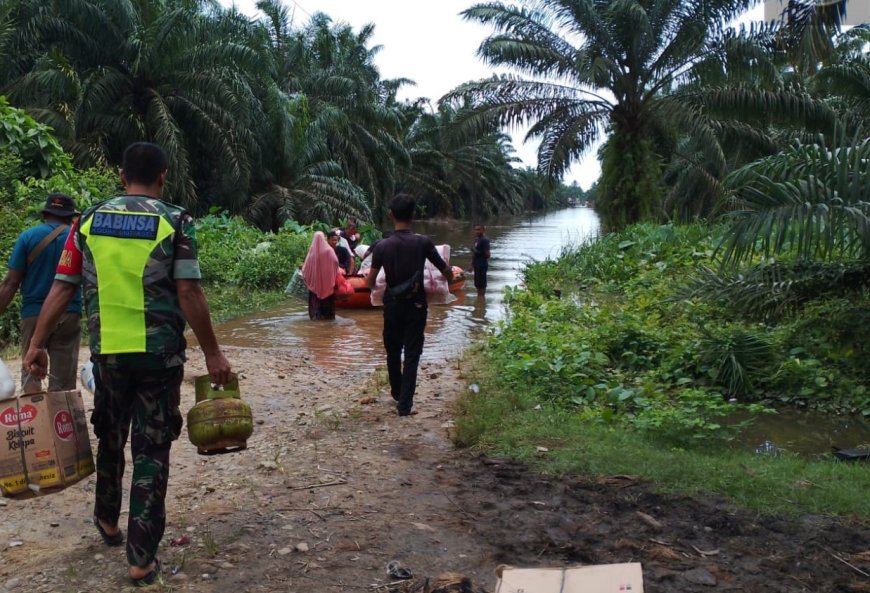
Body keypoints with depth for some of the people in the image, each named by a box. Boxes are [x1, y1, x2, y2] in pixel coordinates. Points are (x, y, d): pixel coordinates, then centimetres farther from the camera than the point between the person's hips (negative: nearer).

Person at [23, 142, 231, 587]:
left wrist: (36, 345, 9)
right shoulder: (175, 222, -6)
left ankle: (107, 521, 44)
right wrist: (212, 353, -6)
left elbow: (61, 288, 3)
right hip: (159, 354, -3)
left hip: (107, 352, 3)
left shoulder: (89, 221, 4)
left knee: (109, 438, 24)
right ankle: (142, 559, 7)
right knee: (151, 451, 4)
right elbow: (188, 294, -12)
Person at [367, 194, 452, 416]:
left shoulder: (382, 245, -9)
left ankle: (397, 392, 37)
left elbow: (371, 281, -8)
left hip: (393, 304, 1)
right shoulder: (423, 242, -11)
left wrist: (373, 287, 15)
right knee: (412, 354, 3)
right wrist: (450, 278, 18)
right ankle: (404, 403, -2)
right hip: (416, 304, -1)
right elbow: (446, 271, -5)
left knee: (393, 351, 20)